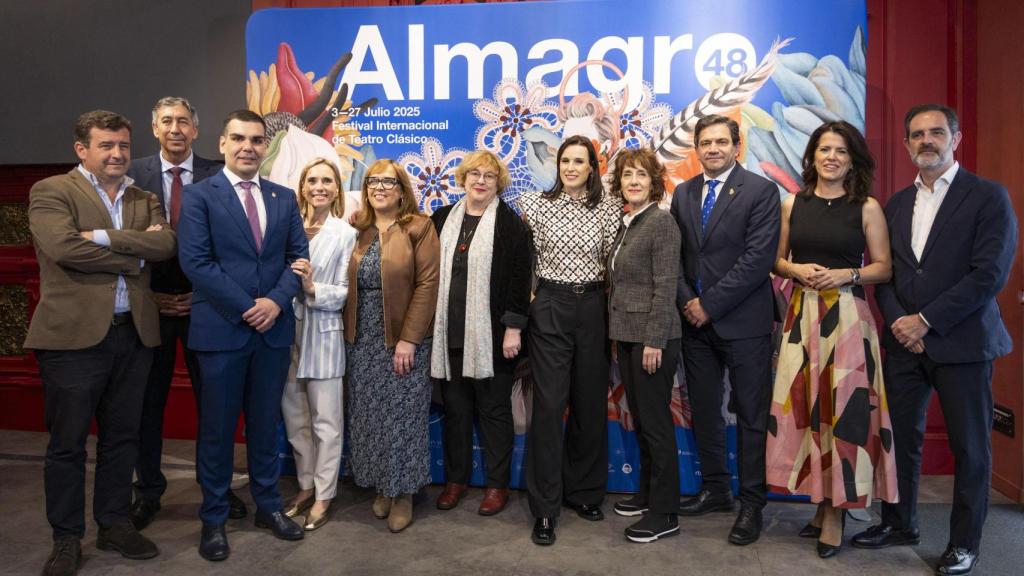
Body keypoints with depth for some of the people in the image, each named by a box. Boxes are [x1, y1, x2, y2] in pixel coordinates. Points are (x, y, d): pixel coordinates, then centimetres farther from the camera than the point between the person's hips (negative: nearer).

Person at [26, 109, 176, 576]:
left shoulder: (144, 200, 14)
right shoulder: (51, 191, -1)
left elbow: (165, 244, -5)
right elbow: (62, 246, -18)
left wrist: (105, 236, -15)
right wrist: (134, 254, -11)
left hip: (133, 333, 5)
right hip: (74, 333, -4)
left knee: (123, 436, 13)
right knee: (67, 442, 6)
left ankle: (115, 525, 28)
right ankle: (66, 538, 21)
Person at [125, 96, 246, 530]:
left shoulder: (216, 177, -1)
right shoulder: (134, 175, 1)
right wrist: (147, 295, -5)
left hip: (204, 302, -1)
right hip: (151, 303, 1)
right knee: (149, 401, 10)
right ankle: (148, 490, 26)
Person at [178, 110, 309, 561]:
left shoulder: (284, 198, 10)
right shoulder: (199, 196, -2)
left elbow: (299, 255, 6)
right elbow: (195, 261, -11)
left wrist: (276, 300, -11)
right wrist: (245, 308, -14)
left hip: (274, 328, 4)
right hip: (221, 329, -3)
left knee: (266, 422, 14)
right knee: (217, 427, 7)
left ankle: (268, 505, 29)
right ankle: (213, 519, 22)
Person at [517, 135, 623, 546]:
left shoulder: (609, 207, 3)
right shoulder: (538, 205, 0)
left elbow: (614, 260, 6)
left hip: (593, 308, 2)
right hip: (550, 308, -2)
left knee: (591, 403, 10)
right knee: (549, 405, -3)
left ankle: (584, 492, 27)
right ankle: (545, 507, 6)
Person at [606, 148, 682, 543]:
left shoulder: (661, 221, -12)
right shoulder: (626, 224, 13)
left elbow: (665, 285, -16)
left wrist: (654, 341, -19)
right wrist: (619, 335, 13)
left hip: (651, 337, -8)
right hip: (627, 335, 8)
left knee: (656, 422, 0)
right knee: (639, 420, 16)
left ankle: (664, 514, 11)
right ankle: (647, 493, 31)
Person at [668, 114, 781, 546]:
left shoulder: (761, 191, -6)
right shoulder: (683, 194, 11)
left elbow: (758, 258, -14)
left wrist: (710, 304, -15)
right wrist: (687, 302, -5)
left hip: (743, 322, -5)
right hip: (695, 320, 5)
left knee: (751, 415, 4)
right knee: (703, 410, 13)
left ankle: (751, 504, 16)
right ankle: (715, 490, 29)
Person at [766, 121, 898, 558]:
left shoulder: (867, 208, 0)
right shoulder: (793, 204, 8)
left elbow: (885, 268, 2)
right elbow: (777, 260, 12)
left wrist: (847, 275, -14)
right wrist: (796, 269, -8)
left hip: (847, 318, -3)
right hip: (801, 316, 3)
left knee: (844, 409, -2)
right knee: (804, 407, 4)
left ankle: (837, 513, 11)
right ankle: (822, 503, 20)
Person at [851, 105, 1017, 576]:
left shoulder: (988, 197, -3)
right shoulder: (895, 205, 12)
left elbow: (990, 274, -12)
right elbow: (883, 272, 10)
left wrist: (926, 321, -15)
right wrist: (897, 322, -7)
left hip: (961, 342, -4)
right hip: (904, 341, 4)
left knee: (969, 447, 6)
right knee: (901, 437, 10)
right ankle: (899, 523, 28)